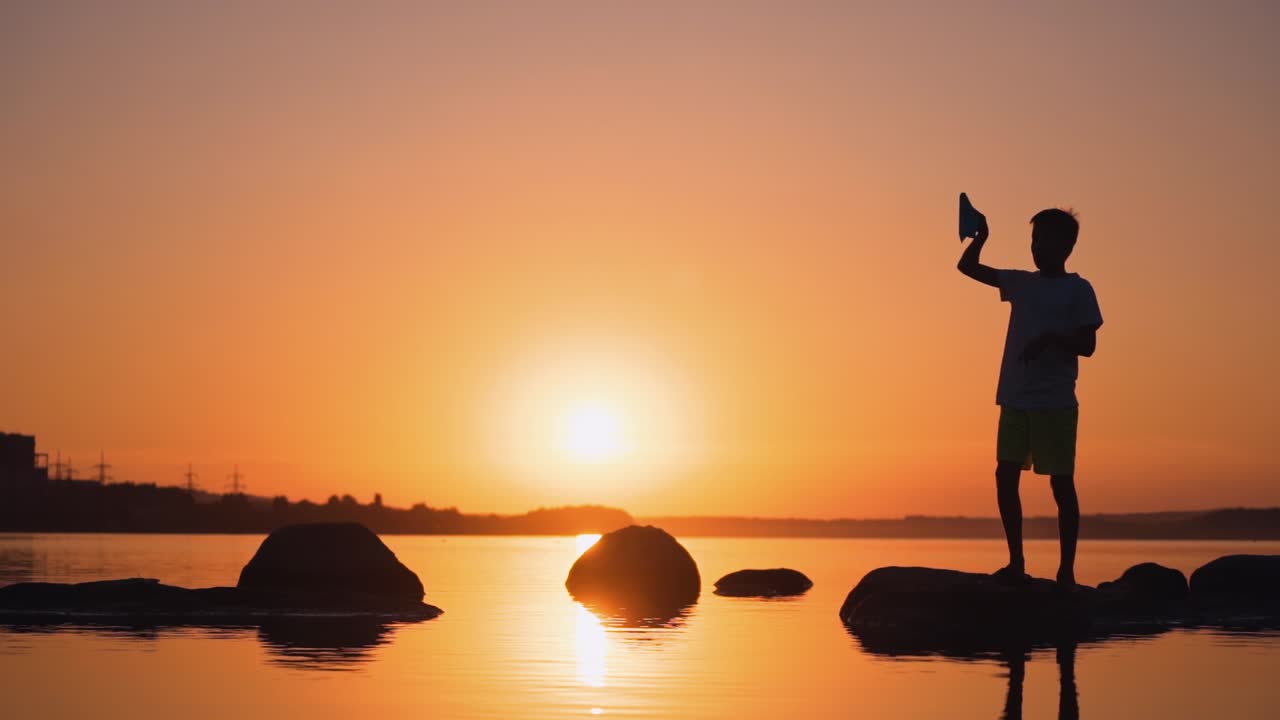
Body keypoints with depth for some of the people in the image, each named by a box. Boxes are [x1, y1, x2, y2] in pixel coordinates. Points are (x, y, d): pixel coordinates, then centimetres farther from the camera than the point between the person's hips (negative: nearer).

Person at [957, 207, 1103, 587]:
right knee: (1005, 477, 2)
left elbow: (1087, 345, -5)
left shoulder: (1078, 290, 0)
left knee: (1061, 483, -2)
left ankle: (1066, 569, 2)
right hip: (1014, 401, 5)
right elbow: (968, 267, 13)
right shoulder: (1021, 283, 14)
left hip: (1056, 403, -5)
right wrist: (981, 236, -2)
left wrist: (1050, 338, -21)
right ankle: (1016, 563, 10)